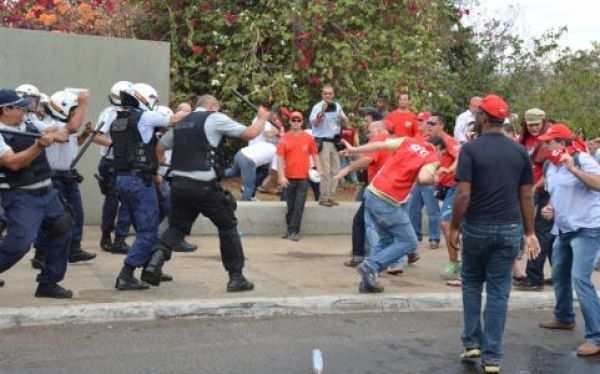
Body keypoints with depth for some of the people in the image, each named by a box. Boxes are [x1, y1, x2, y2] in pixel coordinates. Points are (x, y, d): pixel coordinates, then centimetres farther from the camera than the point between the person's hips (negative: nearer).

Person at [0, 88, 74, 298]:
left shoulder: (31, 126, 10)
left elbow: (58, 130, 8)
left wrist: (59, 133, -16)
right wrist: (40, 146, -31)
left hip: (47, 193, 8)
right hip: (21, 198, -8)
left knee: (62, 233, 9)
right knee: (18, 243, -17)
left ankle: (48, 283, 19)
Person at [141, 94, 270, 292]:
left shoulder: (181, 123, 18)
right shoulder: (215, 118, -1)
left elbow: (159, 148, 24)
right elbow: (250, 133, -2)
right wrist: (262, 118, 17)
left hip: (179, 183, 6)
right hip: (203, 186, -5)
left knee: (177, 227, 17)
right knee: (228, 227, 11)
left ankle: (155, 261, -8)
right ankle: (236, 277, 13)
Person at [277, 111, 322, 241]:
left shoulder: (309, 138, 4)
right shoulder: (284, 139, 0)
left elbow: (314, 155, 11)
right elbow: (280, 159, -3)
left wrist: (319, 171, 1)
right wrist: (281, 176, -11)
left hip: (303, 177, 0)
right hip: (289, 178, 0)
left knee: (299, 206, -4)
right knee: (290, 206, 9)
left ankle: (294, 231, -1)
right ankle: (290, 229, 22)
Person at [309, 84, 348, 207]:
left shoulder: (337, 106, 9)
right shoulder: (318, 106, -7)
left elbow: (346, 121, 14)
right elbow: (314, 123, -18)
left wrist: (342, 117, -9)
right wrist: (322, 112, -31)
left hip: (334, 142, 6)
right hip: (323, 142, -6)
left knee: (335, 170, 7)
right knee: (325, 171, -10)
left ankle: (331, 196, 14)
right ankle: (324, 198, -5)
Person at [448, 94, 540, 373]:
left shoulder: (471, 149, -10)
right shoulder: (520, 151, 2)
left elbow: (463, 195, -14)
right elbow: (526, 196, 4)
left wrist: (454, 228, -3)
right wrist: (530, 232, 11)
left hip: (477, 227, -2)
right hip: (509, 229, 2)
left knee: (472, 283, 20)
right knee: (499, 292, 6)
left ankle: (472, 342, 18)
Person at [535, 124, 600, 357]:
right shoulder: (549, 166, 10)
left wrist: (573, 168, -35)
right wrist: (549, 208, 5)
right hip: (564, 229, 9)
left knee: (580, 279, -19)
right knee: (559, 275, 19)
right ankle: (564, 318, 41)